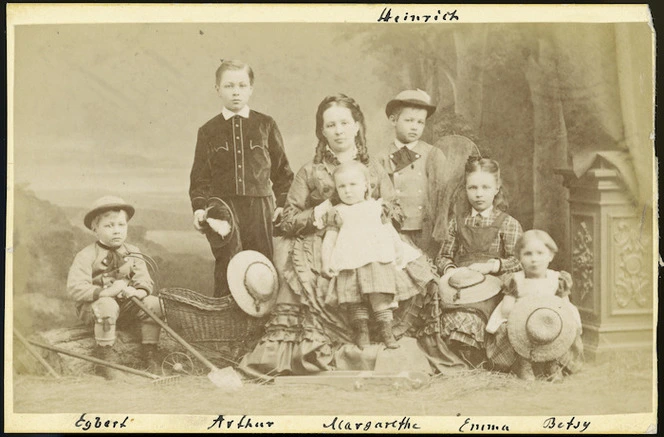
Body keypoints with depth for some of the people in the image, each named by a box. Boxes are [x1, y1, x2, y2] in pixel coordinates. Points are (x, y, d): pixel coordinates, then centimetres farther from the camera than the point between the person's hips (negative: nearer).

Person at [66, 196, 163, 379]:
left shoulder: (133, 254, 7)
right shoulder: (86, 256, -9)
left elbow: (145, 282, 3)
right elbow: (75, 288, -19)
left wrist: (139, 292, -23)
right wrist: (106, 292, -30)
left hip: (125, 305, 5)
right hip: (93, 305, -4)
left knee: (153, 303, -18)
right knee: (107, 306, -37)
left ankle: (150, 354, -6)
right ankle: (104, 359, -23)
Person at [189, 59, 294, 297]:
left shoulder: (266, 125, 9)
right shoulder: (208, 131, 9)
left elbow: (282, 169, 12)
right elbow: (200, 176, 9)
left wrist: (282, 204, 4)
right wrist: (199, 208, -5)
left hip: (260, 205, 1)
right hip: (222, 205, 0)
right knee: (228, 264, -10)